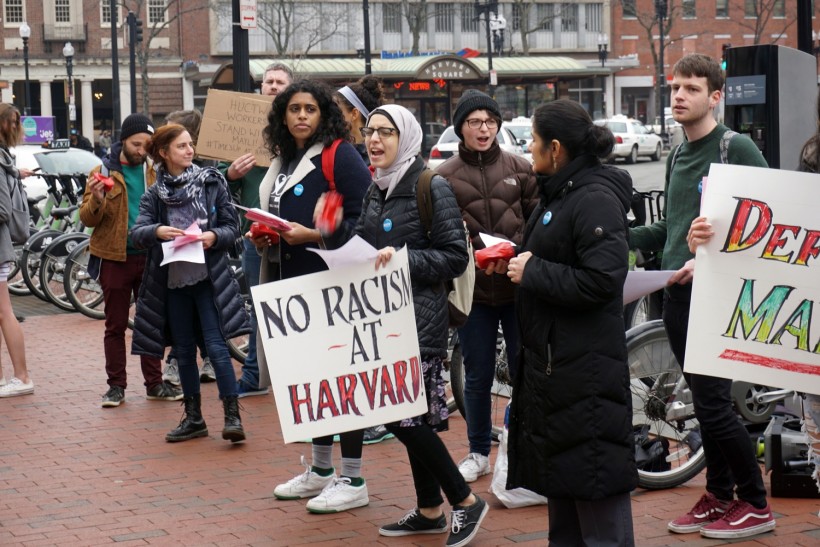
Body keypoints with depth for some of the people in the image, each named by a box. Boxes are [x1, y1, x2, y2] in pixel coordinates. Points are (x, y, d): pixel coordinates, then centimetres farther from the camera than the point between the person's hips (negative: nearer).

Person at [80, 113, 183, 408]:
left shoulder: (154, 172, 7)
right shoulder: (104, 173, -1)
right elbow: (87, 218, -4)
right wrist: (97, 200, -24)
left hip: (150, 257, 3)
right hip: (115, 259, -2)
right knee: (115, 325, 5)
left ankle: (154, 383, 18)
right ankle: (116, 386, 12)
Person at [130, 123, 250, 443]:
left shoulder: (212, 182, 1)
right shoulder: (154, 195, 4)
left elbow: (232, 226, 2)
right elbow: (136, 233, -6)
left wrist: (215, 236, -19)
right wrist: (157, 231, -27)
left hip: (208, 276, -3)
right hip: (172, 279, 3)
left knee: (216, 345, -11)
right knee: (184, 350, 10)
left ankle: (233, 416, -9)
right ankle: (193, 417, 20)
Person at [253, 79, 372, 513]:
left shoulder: (339, 155, -10)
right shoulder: (283, 161, 16)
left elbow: (363, 218, -17)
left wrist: (312, 236, -21)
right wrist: (266, 237, 7)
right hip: (294, 282, 9)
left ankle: (353, 481, 3)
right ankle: (321, 470, 26)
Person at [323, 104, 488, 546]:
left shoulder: (431, 187, -9)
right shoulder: (374, 190, 13)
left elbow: (455, 257, -12)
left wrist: (402, 257, -21)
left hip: (419, 318, -7)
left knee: (405, 415, -10)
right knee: (407, 415, 11)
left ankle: (465, 501, 4)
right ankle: (429, 511, 21)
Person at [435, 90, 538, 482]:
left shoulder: (520, 169, 4)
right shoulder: (444, 177, 2)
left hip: (517, 286, 0)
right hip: (471, 290, 0)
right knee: (478, 376, 9)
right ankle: (478, 453, 23)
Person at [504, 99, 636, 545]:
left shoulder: (596, 200, -16)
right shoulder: (558, 194, 14)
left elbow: (600, 281, -25)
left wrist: (532, 271, -17)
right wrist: (518, 262, 8)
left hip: (585, 369, -11)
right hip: (549, 357, 11)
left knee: (594, 483, -6)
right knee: (559, 476, 17)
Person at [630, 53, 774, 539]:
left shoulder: (737, 149, -8)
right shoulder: (678, 157, 16)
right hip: (678, 296, 7)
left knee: (714, 404, -8)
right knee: (705, 403, 12)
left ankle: (756, 505, 5)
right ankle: (719, 495, 22)